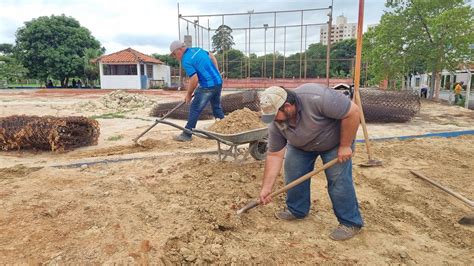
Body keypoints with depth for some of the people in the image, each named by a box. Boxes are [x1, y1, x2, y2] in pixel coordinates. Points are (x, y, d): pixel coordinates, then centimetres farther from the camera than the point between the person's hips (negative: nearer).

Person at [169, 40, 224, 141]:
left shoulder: (186, 61, -14)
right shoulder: (197, 49, 11)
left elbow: (194, 80, -18)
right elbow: (212, 57, 22)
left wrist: (188, 94, -4)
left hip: (207, 86, -8)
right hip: (218, 82, 9)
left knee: (195, 109, 1)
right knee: (217, 107, 20)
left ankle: (187, 134, 8)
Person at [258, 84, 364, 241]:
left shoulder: (316, 97, -40)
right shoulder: (276, 124, -21)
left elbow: (352, 112, -31)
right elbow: (275, 155, -15)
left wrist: (345, 145, -25)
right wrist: (266, 188, -17)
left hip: (335, 140, -5)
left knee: (339, 180, -9)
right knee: (293, 173, 1)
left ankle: (350, 222, 5)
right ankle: (296, 210, 20)